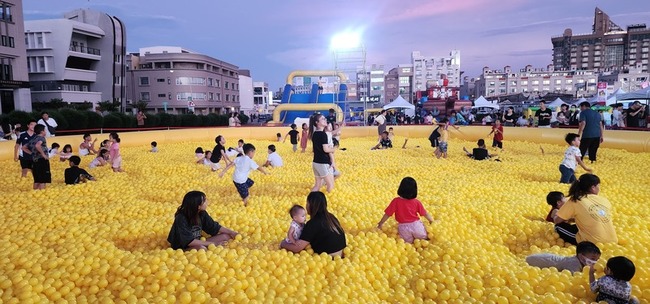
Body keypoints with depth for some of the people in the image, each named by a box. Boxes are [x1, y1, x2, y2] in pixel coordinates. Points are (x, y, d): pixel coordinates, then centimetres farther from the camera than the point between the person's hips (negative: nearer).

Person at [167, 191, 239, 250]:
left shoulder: (202, 213, -5)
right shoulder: (181, 218, -25)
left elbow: (214, 227, 5)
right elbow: (188, 241, -29)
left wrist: (231, 232, -4)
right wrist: (210, 243, -27)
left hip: (198, 243, 7)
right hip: (183, 248, -7)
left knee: (225, 236, -3)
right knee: (202, 248, -38)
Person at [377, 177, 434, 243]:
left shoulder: (396, 201, -11)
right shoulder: (417, 202, -4)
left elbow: (387, 214, -8)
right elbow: (425, 213, 7)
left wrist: (380, 223, 6)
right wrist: (431, 220, 26)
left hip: (403, 228, -1)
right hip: (416, 225, 1)